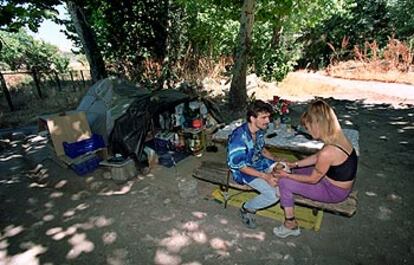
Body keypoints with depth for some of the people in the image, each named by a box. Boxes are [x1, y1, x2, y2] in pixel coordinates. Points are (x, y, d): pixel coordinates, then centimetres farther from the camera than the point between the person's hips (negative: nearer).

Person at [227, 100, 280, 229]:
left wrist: (277, 160, -3)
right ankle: (246, 209, 8)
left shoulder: (260, 130, -6)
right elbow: (240, 166, -26)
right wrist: (265, 176, -29)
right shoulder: (239, 137, -31)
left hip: (259, 162, 8)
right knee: (273, 195, -19)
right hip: (243, 170, -8)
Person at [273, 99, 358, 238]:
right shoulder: (338, 136, -9)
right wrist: (294, 164, 2)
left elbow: (312, 179, -21)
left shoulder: (328, 151, -36)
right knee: (297, 170, 21)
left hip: (334, 191, -9)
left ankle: (290, 225, 6)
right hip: (340, 183, 9)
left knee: (284, 182, -11)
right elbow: (316, 157, 6)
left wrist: (287, 175, -10)